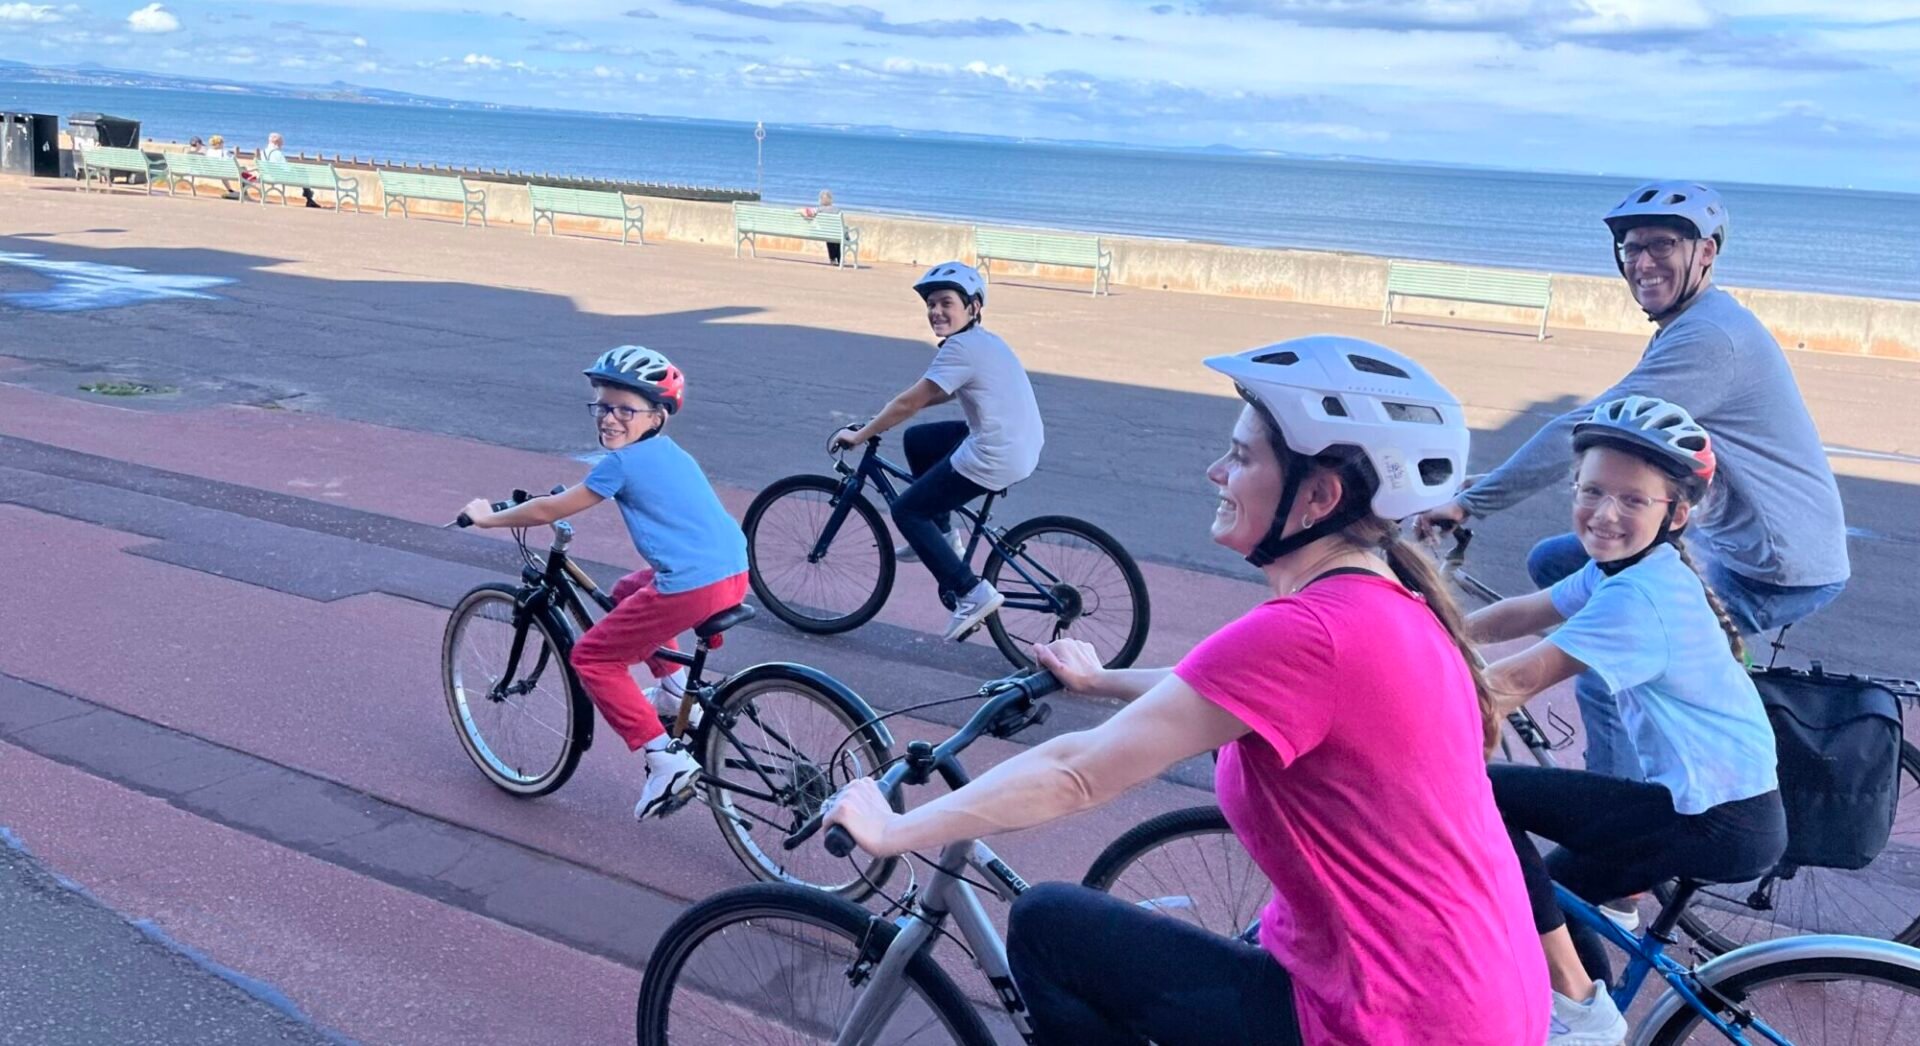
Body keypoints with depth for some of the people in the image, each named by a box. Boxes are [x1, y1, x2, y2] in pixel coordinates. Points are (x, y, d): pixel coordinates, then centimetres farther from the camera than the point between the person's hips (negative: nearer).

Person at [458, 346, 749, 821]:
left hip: (693, 587, -9)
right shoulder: (667, 452, 19)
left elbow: (549, 510, 0)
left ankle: (666, 759, -2)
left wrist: (490, 517, 13)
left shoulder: (623, 462, -6)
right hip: (735, 573, 9)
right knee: (629, 591, 33)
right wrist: (575, 492, 42)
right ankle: (674, 686, 27)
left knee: (593, 657, 5)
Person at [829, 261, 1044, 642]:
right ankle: (942, 534, 29)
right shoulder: (980, 340, 14)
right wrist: (886, 416, 21)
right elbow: (943, 393, 25)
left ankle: (972, 593, -1)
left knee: (906, 511, 3)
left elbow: (909, 403, -13)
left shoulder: (961, 348, -16)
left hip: (995, 458, -10)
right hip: (1019, 445, 10)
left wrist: (859, 435, -3)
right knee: (917, 439, 25)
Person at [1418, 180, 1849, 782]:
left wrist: (1470, 502, -21)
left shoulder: (1708, 337, -22)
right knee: (1554, 562, 10)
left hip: (1775, 572, -10)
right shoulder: (1692, 326, 11)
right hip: (1729, 545, 10)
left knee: (1606, 683, -16)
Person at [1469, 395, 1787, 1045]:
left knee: (1481, 792, -15)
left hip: (1721, 825, -10)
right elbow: (1519, 614, 12)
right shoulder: (1624, 569, 5)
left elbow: (1513, 684, -25)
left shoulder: (1639, 596, -23)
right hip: (1717, 801, 10)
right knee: (1551, 889, 20)